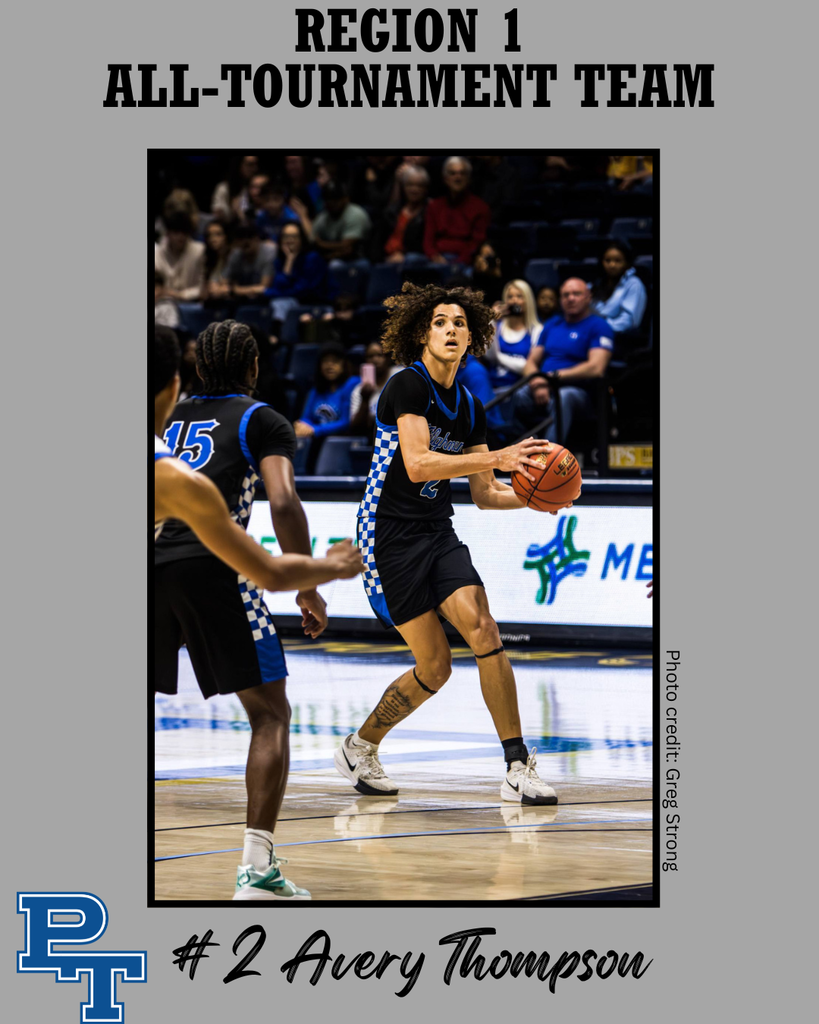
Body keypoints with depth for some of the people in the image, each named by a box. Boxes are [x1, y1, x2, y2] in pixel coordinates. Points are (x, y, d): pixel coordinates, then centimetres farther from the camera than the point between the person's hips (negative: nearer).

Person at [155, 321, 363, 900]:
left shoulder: (167, 421, 25)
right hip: (209, 570, -4)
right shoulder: (262, 421, 11)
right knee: (270, 715, 6)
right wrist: (311, 586, -1)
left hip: (152, 565, 4)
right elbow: (284, 504, -4)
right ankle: (258, 869, -7)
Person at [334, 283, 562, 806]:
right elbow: (417, 464, -25)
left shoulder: (469, 408, 10)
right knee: (435, 666, -6)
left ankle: (519, 769, -15)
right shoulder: (408, 386, -12)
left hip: (437, 534, 6)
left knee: (483, 629, -16)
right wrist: (498, 458, -30)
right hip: (390, 535, -6)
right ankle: (360, 747, 17)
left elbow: (485, 494, 16)